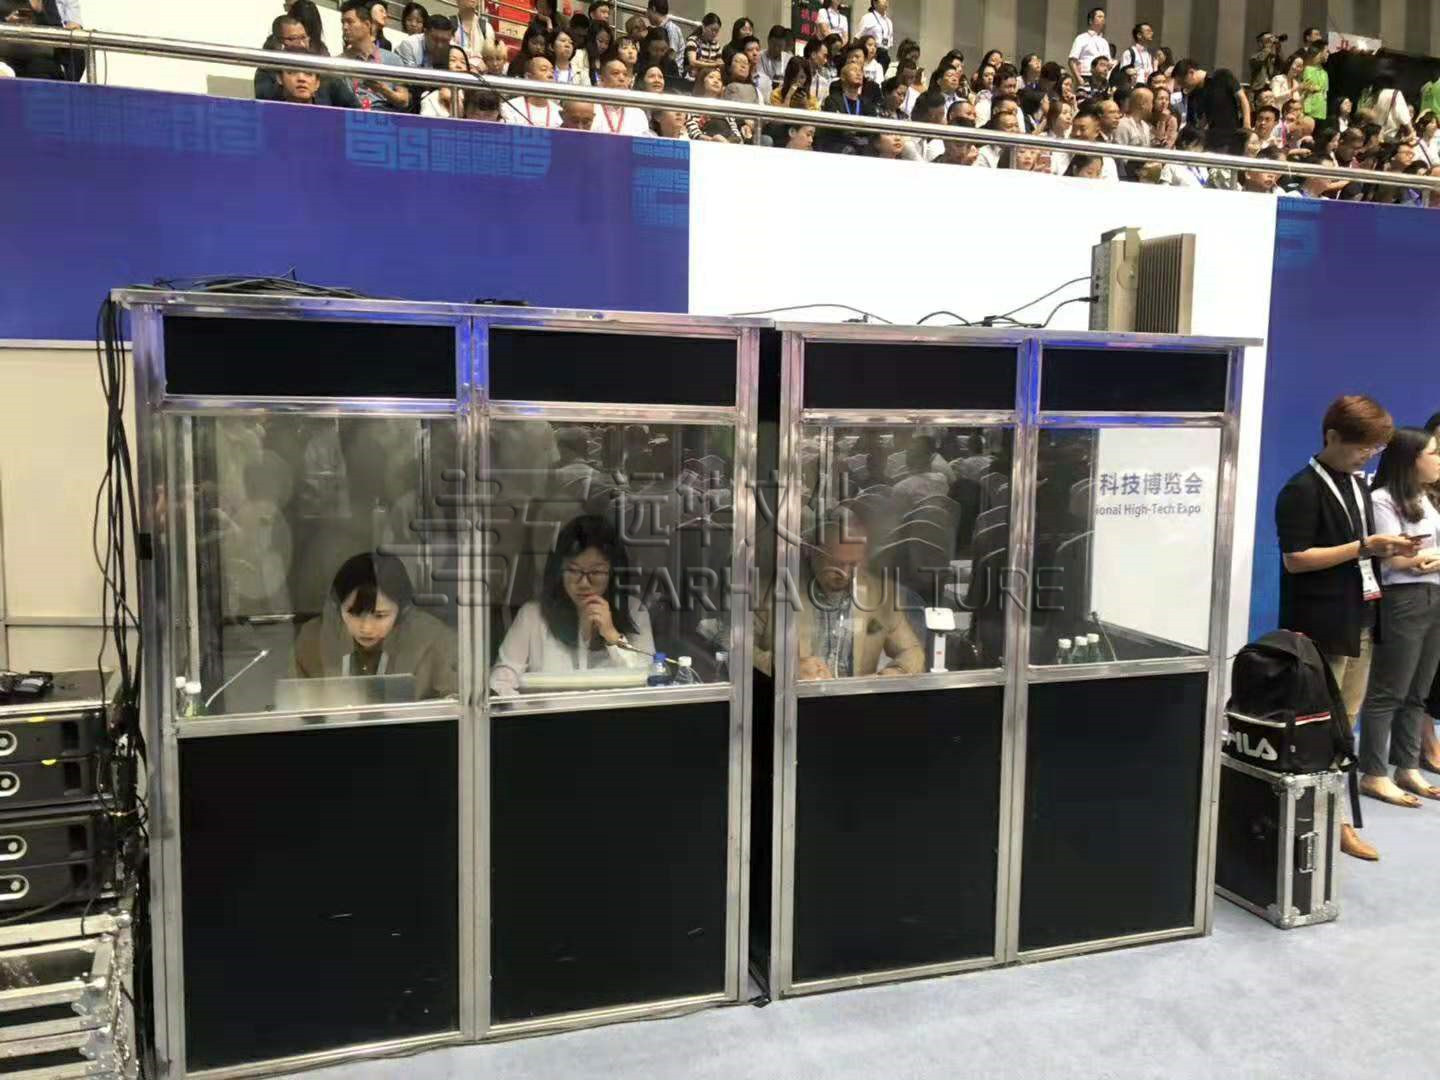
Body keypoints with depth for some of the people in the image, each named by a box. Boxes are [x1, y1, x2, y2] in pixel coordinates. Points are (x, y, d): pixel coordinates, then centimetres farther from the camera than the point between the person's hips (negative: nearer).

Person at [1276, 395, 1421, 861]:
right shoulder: (1303, 489, -12)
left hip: (1361, 622, 9)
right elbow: (1295, 559, -18)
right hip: (1321, 628, -9)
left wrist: (1387, 550, 4)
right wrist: (1363, 547, -19)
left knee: (1344, 726, 12)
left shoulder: (1359, 487, 16)